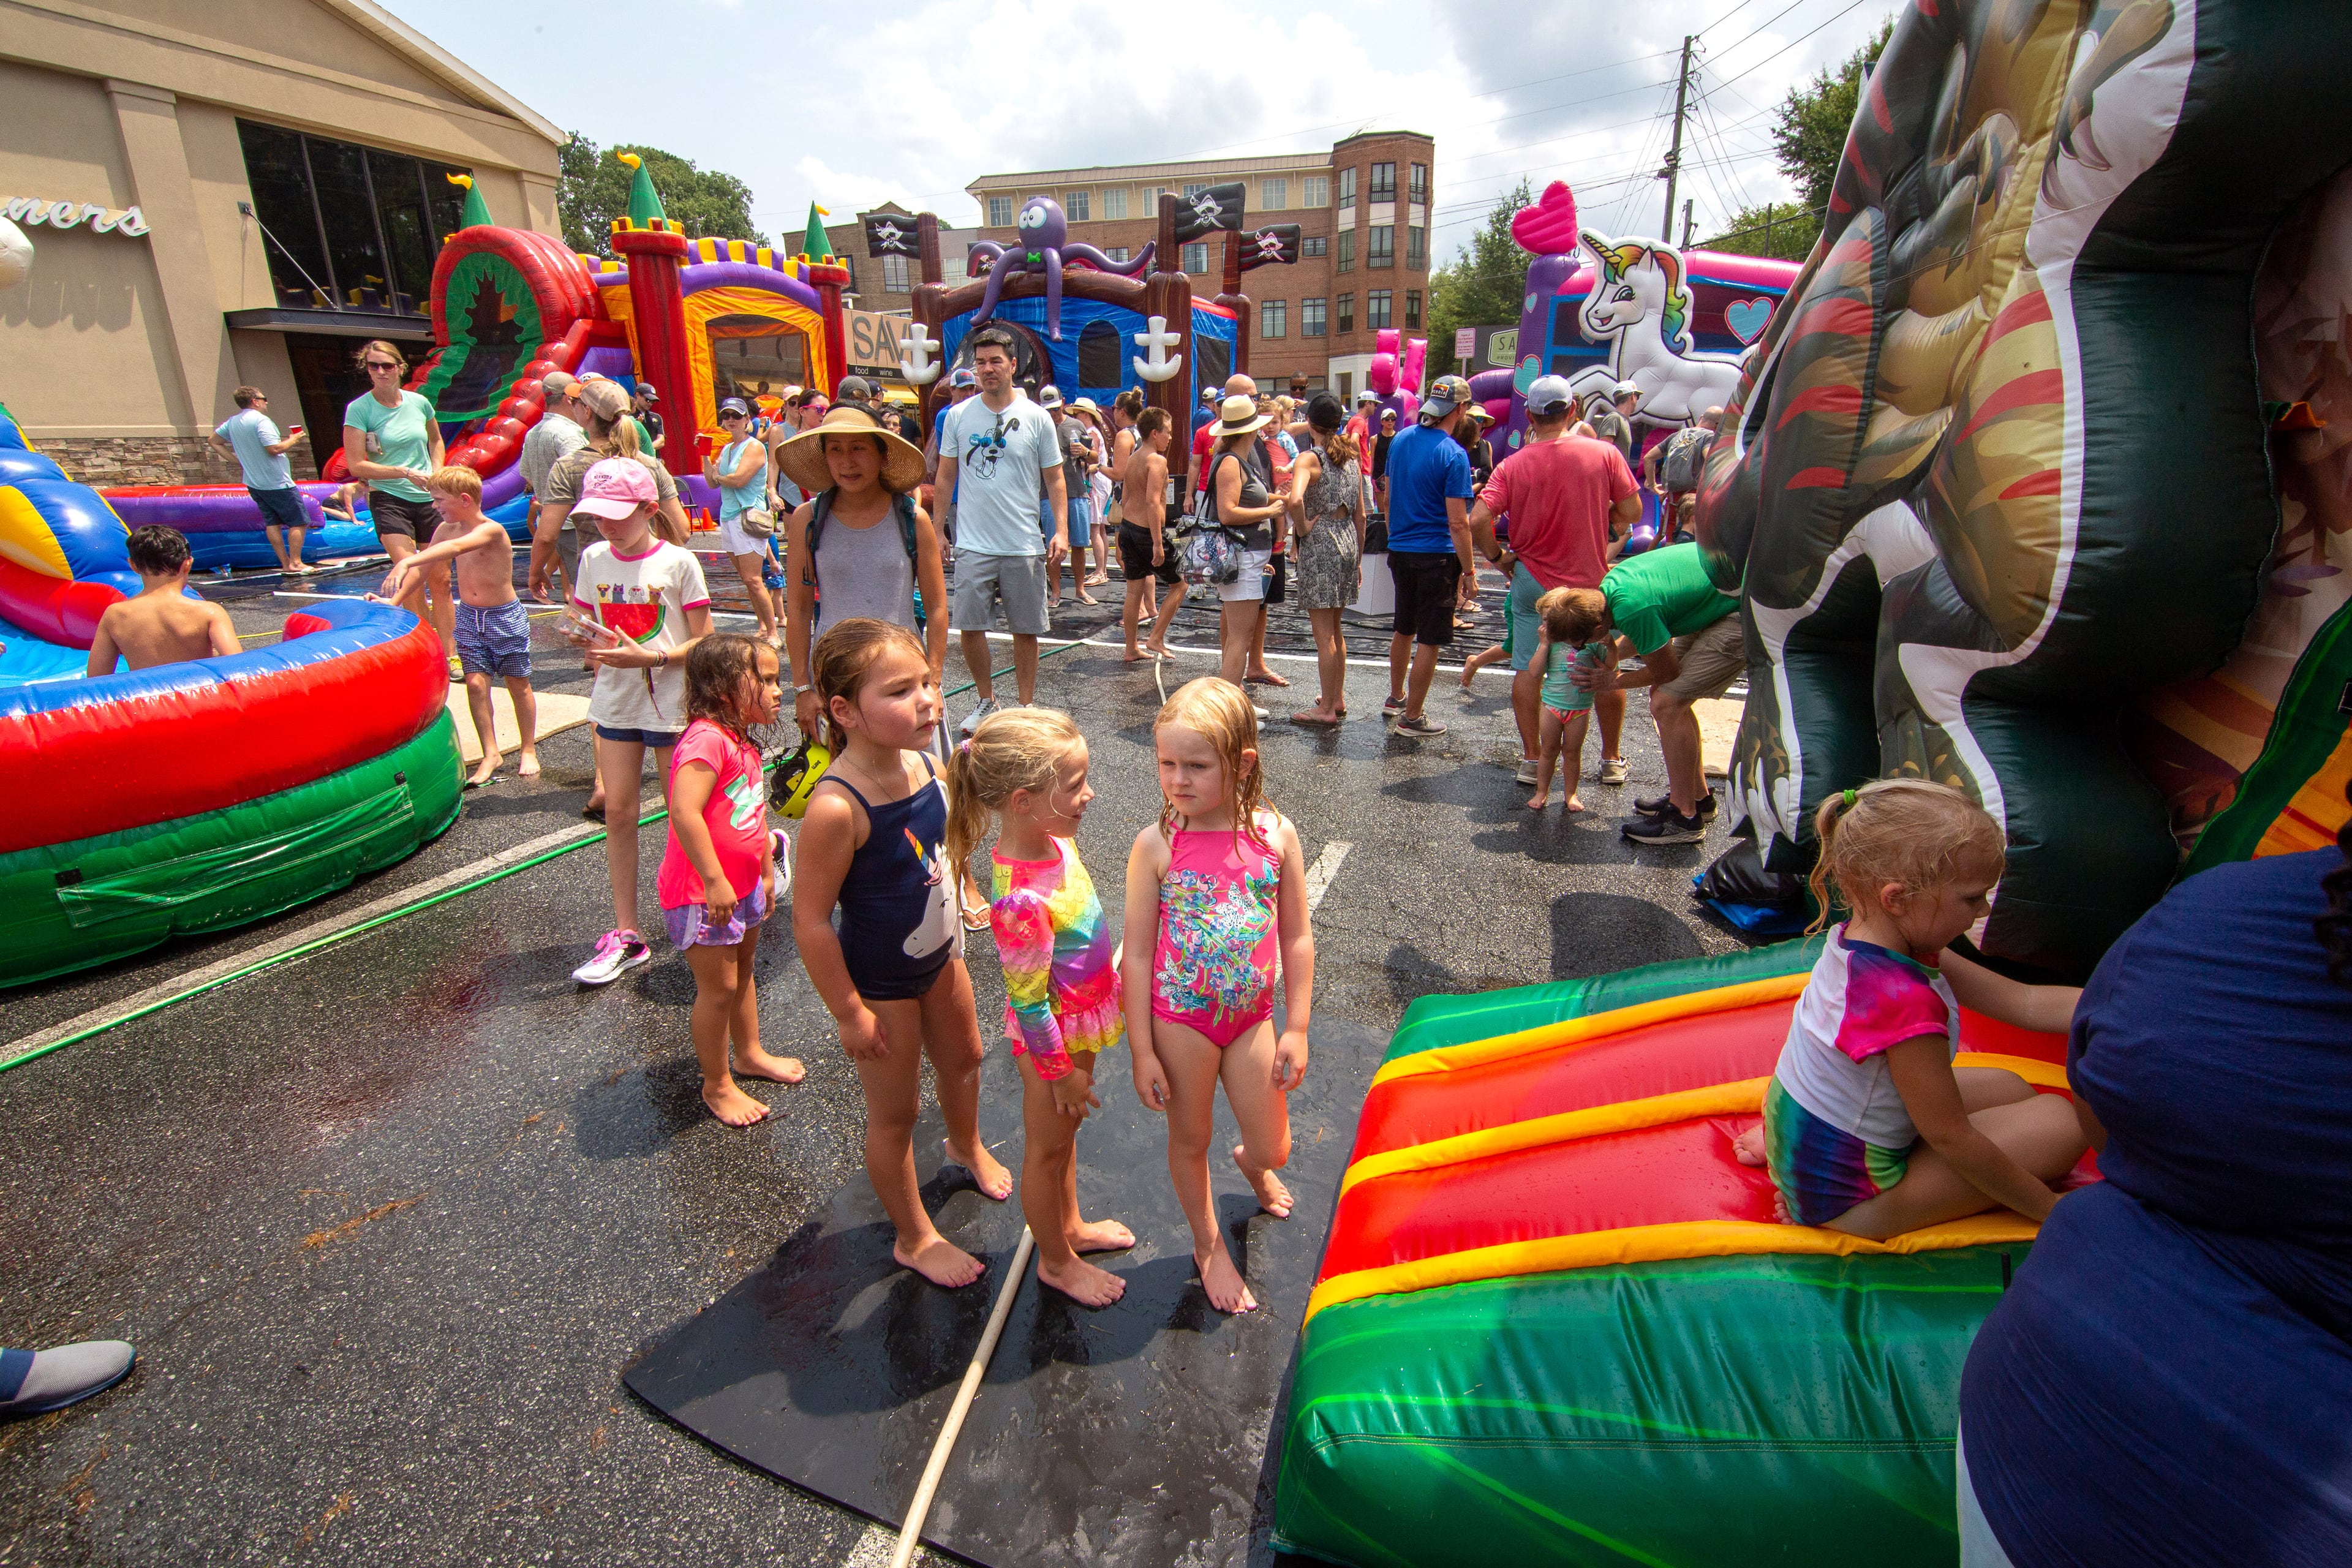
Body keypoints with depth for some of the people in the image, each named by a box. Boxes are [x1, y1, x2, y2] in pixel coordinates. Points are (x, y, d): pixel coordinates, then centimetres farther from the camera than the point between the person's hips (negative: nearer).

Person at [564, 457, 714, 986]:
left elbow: (702, 641, -9)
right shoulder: (593, 560, 4)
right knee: (617, 812, 4)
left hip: (670, 701, -4)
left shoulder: (677, 562, -9)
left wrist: (647, 656, -22)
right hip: (616, 700, 5)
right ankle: (625, 933, 12)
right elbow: (586, 627, 12)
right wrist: (586, 638, -11)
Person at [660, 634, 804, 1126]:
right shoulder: (706, 739, -24)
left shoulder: (743, 743, 7)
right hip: (702, 894, -10)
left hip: (742, 886, 10)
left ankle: (749, 1054, 43)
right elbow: (684, 812, -33)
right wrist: (715, 881, -31)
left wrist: (767, 871, 21)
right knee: (718, 989, 3)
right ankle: (717, 1085, 22)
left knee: (743, 973, 24)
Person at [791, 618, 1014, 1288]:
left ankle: (968, 1146, 62)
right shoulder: (837, 807, -34)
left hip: (939, 955, 7)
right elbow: (810, 920, -27)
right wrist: (850, 1013, -19)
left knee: (963, 1058, 30)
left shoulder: (921, 763, -12)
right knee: (895, 1114, 14)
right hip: (879, 982, -7)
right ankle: (914, 1239, 39)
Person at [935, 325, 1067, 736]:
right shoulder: (958, 416, 4)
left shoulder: (1036, 417, 1)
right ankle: (986, 701, 23)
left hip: (1025, 546, -1)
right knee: (970, 627, 3)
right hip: (973, 544, 1)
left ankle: (1026, 707, 20)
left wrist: (1061, 531, -7)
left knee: (1026, 630, 6)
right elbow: (945, 477, 10)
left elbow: (1055, 479, 4)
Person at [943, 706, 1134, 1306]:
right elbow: (1028, 1001, -26)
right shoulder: (1021, 899, -37)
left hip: (1084, 1016, 8)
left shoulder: (1053, 838, -10)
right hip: (1053, 1035, -8)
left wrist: (1104, 987, 19)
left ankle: (1070, 1225, 53)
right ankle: (1057, 1261, 42)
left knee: (1064, 1133, 29)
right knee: (1047, 1149, 17)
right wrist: (1060, 1069, -14)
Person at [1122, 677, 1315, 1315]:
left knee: (1273, 1149, 13)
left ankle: (1253, 1165, 52)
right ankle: (1209, 1245, 45)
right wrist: (1142, 1051, -9)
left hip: (1252, 1015, 2)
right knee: (1190, 1141, 17)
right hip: (1179, 1017, -1)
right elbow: (1137, 953, -11)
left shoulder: (1276, 834, -12)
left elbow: (1297, 938, -2)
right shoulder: (1157, 844, -17)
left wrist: (1296, 1030, -1)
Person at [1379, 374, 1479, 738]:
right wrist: (1468, 571, -11)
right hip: (1436, 557, -7)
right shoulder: (1453, 455, -15)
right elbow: (1458, 523, -17)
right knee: (1429, 640, 2)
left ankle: (1396, 698, 36)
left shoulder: (1401, 440, 6)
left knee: (1404, 630, 22)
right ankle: (1412, 718, 8)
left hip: (1399, 551, 8)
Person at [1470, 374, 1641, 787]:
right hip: (1593, 582, 0)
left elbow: (1477, 520, -17)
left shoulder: (1512, 465, -9)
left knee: (1527, 671, 9)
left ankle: (1531, 760, 13)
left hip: (1532, 581, 0)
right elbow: (1631, 511, -3)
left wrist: (1498, 556, -1)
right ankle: (1613, 760, 26)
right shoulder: (1604, 453, -8)